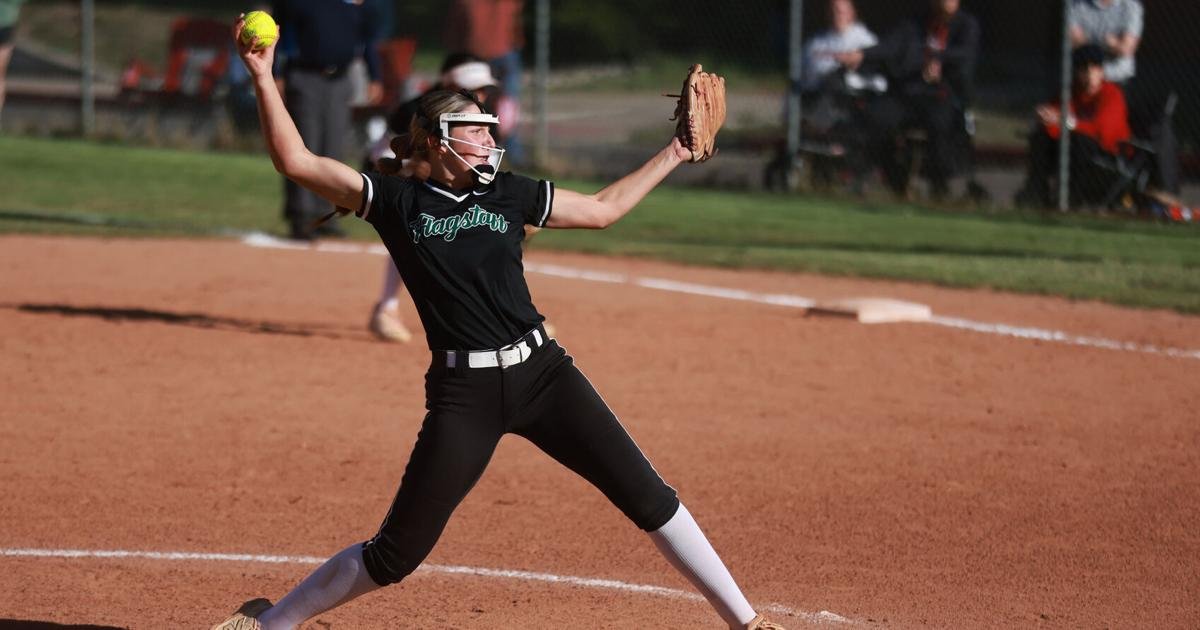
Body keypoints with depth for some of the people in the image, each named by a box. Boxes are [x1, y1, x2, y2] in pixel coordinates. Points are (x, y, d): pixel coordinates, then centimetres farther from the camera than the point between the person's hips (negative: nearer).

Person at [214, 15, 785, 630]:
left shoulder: (508, 193, 11)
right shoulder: (397, 201, 0)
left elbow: (601, 208, 22)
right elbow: (295, 161, -6)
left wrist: (674, 153, 22)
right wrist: (263, 78, -15)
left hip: (542, 372, 3)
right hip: (463, 393, -3)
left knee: (648, 496, -1)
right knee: (396, 554, -2)